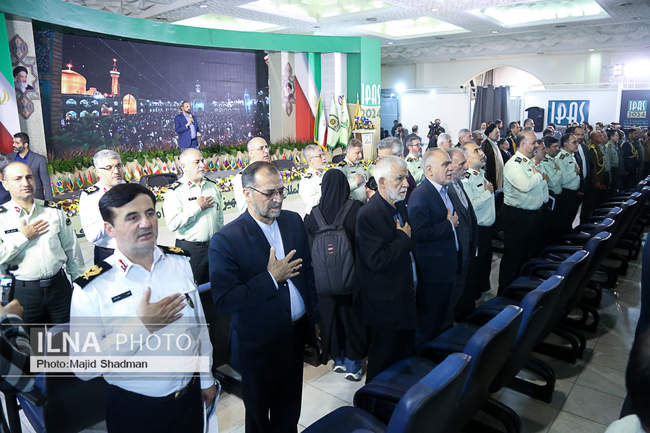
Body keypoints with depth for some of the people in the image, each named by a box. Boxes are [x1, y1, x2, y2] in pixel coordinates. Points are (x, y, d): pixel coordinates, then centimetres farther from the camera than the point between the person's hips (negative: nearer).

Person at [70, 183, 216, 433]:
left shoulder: (179, 260, -3)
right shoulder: (92, 288, -17)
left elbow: (199, 324, 5)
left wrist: (206, 379, 10)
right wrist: (140, 326, -27)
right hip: (133, 411, -3)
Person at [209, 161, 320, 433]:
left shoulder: (293, 221, -2)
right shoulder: (226, 240, -21)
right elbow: (223, 301, -23)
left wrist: (314, 318, 13)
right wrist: (271, 278, -26)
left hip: (297, 332, 5)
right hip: (259, 346, -4)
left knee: (290, 411, 24)